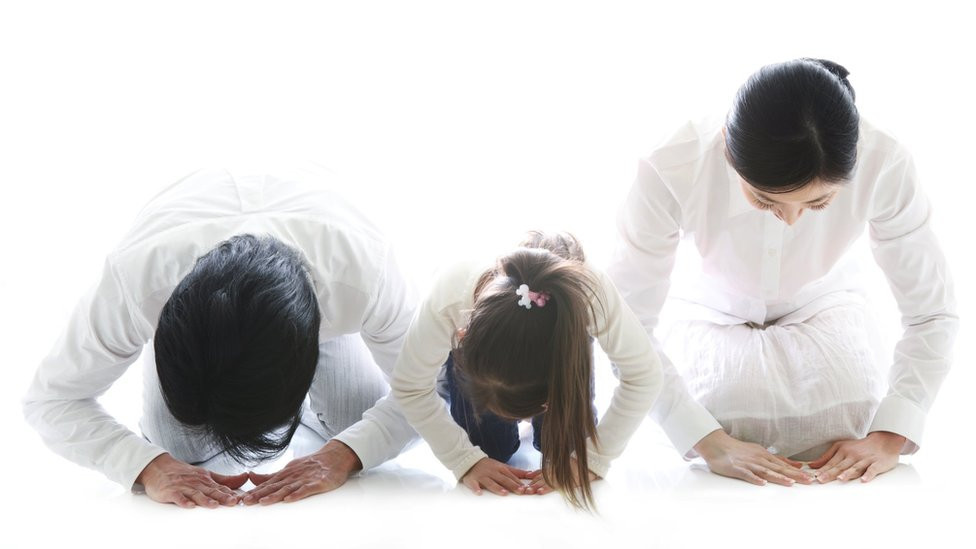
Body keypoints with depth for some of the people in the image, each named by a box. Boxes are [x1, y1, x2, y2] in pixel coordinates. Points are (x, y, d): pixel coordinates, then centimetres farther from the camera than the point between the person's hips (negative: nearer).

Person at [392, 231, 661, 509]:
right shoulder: (447, 298, -44)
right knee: (491, 447, -5)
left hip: (558, 337, 0)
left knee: (567, 443, -8)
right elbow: (410, 388, -27)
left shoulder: (594, 296, -46)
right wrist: (468, 461, -29)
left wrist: (589, 460, -31)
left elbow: (643, 374, -30)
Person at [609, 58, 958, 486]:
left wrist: (890, 439, -29)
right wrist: (710, 444, -36)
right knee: (724, 409, -28)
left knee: (847, 415, -23)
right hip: (714, 311, -1)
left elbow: (931, 314, -20)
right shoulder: (671, 171, -37)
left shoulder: (884, 165, -33)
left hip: (821, 306, 2)